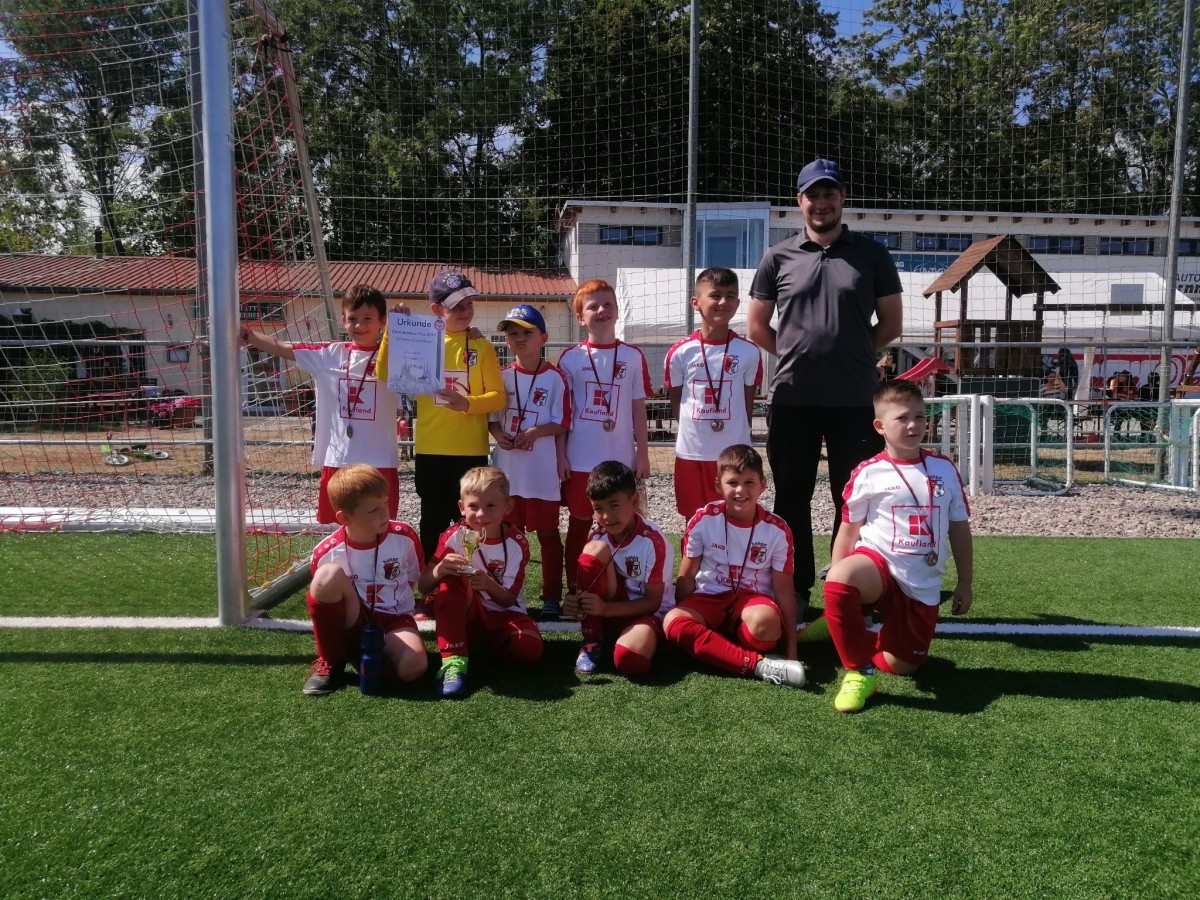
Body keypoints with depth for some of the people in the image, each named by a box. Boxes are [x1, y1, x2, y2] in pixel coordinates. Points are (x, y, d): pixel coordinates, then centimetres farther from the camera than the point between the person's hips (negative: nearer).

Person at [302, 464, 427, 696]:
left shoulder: (404, 536, -10)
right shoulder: (327, 552, -13)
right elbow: (323, 595, 3)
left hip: (393, 621, 0)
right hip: (350, 625, 0)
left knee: (413, 666, -34)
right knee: (329, 573, -30)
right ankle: (330, 661, -11)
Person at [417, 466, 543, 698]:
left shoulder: (516, 543, -12)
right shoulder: (454, 536, -12)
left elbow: (508, 599, -13)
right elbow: (423, 587, -14)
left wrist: (489, 585, -36)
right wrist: (438, 571, -38)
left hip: (502, 615, 0)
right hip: (464, 614, 0)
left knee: (529, 649, -30)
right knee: (450, 577, -30)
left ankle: (486, 644, 2)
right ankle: (453, 660, -33)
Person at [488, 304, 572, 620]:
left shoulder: (554, 378, -5)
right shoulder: (502, 376, 6)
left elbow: (561, 425, -5)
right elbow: (492, 417, 11)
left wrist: (535, 432, -20)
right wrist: (498, 435, -9)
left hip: (542, 469, -4)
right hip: (508, 467, 4)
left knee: (547, 532, 6)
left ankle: (551, 597, 14)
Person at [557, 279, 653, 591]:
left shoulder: (633, 357, 2)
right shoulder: (571, 358, 0)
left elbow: (638, 409, 4)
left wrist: (643, 453, 2)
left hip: (621, 459, 1)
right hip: (580, 459, 0)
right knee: (579, 524, 10)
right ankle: (574, 589, 21)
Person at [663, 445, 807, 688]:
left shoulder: (777, 530, -7)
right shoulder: (703, 520, -7)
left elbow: (784, 590, -3)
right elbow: (687, 577, 3)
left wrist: (791, 648, -5)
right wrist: (684, 615, -2)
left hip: (754, 598, -1)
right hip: (710, 598, 2)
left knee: (764, 621, -39)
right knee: (673, 622, -32)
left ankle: (709, 652, -13)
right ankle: (759, 665, -33)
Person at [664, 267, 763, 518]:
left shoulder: (749, 352, -3)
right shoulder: (680, 353, -5)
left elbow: (748, 401, 4)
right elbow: (676, 401, 5)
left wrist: (737, 433, 2)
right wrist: (694, 429, -1)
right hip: (691, 453, 0)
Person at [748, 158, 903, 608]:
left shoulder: (871, 255, 7)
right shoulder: (778, 258, 8)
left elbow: (891, 323, 11)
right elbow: (757, 327, 12)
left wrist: (850, 353, 4)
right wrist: (798, 355, 5)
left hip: (855, 400, 0)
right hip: (792, 398, 1)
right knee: (791, 497, 7)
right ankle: (795, 589, 20)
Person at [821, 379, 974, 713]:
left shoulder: (945, 469, 3)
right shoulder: (867, 473, -6)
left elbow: (959, 528, 10)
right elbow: (849, 531, -1)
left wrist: (965, 583, 11)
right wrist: (836, 580, -7)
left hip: (922, 587, 3)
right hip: (878, 566, -3)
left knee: (901, 666, 4)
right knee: (839, 581, -38)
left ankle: (872, 647, 42)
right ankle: (859, 670, -17)